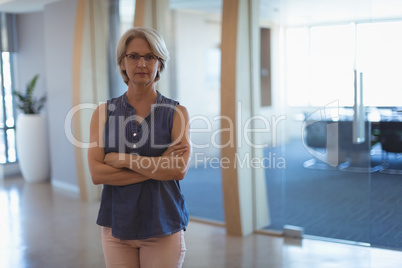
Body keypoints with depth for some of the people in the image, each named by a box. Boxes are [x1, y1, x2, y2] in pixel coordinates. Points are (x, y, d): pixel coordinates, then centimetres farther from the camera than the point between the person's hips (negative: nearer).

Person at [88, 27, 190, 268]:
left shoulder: (176, 112, -3)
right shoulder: (104, 112, 1)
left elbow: (179, 170, -16)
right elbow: (97, 173, -9)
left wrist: (122, 159, -13)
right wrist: (158, 167, -14)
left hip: (163, 226, -1)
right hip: (116, 225, 2)